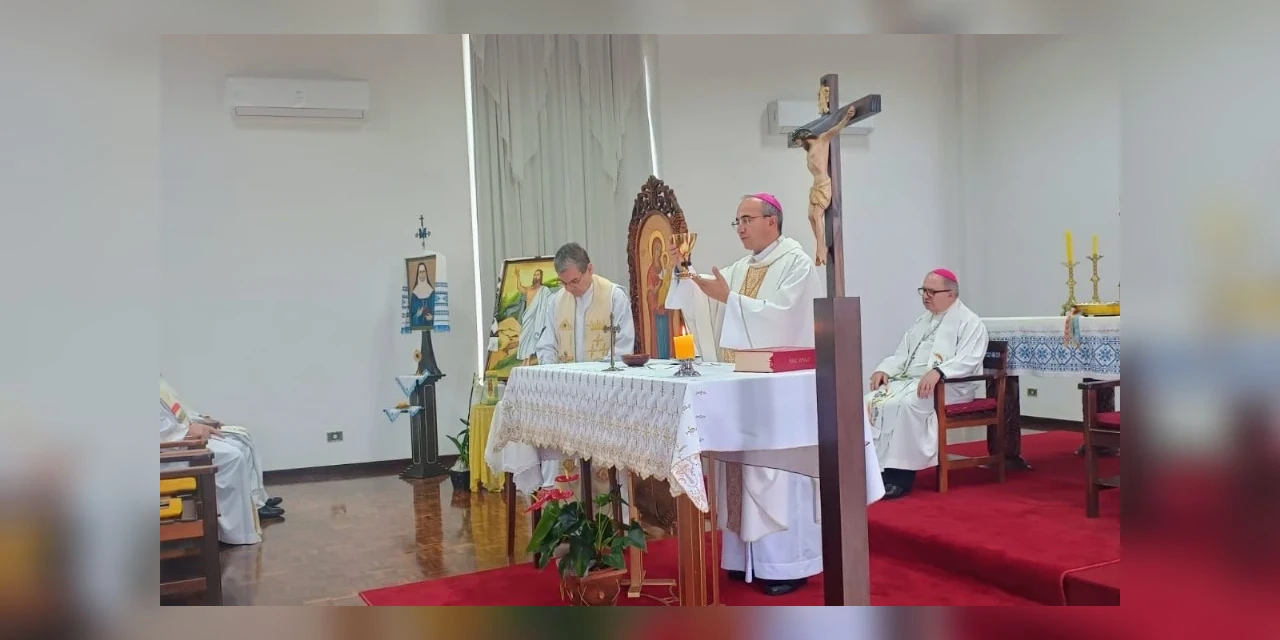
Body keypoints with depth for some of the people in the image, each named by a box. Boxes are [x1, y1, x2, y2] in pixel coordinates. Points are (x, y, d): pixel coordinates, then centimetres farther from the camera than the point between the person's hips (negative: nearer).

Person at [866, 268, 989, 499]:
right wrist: (884, 369, 0)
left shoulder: (970, 322, 0)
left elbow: (968, 360, -15)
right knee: (872, 402, -20)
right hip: (908, 379, 7)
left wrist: (937, 371, -32)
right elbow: (903, 354, 21)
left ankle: (900, 476, -31)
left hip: (948, 386, -7)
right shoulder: (922, 321, 24)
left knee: (905, 404, -36)